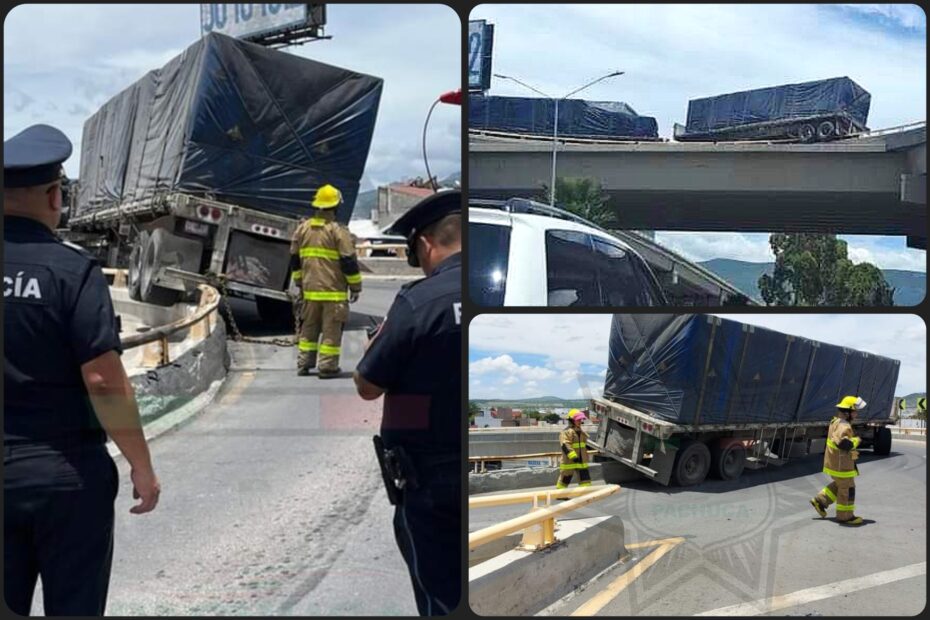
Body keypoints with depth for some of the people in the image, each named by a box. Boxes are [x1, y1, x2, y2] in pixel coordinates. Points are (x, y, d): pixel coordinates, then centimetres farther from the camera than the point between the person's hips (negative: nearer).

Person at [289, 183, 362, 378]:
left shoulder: (302, 229, 8)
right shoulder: (338, 231, -11)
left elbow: (295, 260, 16)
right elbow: (349, 262, -11)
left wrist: (299, 283, 27)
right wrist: (356, 287, -1)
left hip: (309, 289, 5)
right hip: (333, 291, -5)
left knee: (308, 328, 14)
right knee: (331, 330, 0)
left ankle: (304, 363, 17)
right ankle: (327, 367, 0)